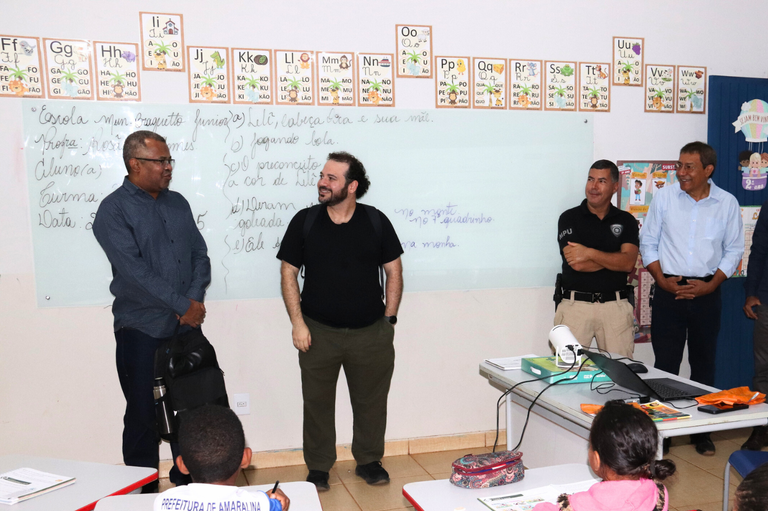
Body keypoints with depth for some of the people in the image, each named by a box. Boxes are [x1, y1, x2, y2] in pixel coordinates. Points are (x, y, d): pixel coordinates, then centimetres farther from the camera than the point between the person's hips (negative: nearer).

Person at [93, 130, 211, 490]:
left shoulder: (177, 203, 11)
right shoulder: (113, 210, -8)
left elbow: (200, 254, 8)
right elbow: (134, 270, -17)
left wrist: (195, 300, -9)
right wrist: (183, 306, -15)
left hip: (188, 326, 5)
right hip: (142, 330, -5)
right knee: (144, 416, 6)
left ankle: (187, 481, 30)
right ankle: (142, 491, 23)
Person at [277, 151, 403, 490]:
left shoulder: (376, 221, 0)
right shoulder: (304, 221, 0)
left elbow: (394, 270, 6)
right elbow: (288, 273, 2)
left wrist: (389, 318, 2)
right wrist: (297, 323, -4)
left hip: (372, 333, 0)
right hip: (319, 333, 0)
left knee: (371, 401, 12)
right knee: (317, 403, 10)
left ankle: (369, 461, 33)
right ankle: (318, 468, 28)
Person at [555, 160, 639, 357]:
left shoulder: (626, 221, 10)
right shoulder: (569, 218, 3)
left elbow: (628, 263, -4)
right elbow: (578, 264, -9)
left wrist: (590, 253, -12)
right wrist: (614, 259, -3)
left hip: (615, 306, 2)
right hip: (576, 304, -1)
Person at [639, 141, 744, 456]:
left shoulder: (727, 203, 1)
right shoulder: (664, 197, 0)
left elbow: (733, 250, 5)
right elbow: (648, 242, 4)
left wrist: (710, 286, -6)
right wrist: (661, 280, -8)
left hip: (706, 293, 1)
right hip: (669, 291, -1)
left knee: (704, 362, 10)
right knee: (665, 363, 1)